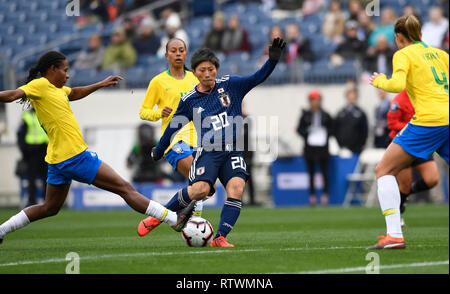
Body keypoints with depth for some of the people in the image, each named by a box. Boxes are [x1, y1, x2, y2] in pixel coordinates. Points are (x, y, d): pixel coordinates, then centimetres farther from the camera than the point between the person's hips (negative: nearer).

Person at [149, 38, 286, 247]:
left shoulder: (230, 85, 6)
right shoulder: (189, 100, 5)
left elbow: (257, 78, -5)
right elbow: (173, 126, 17)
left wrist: (273, 60, -22)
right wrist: (158, 151, 26)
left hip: (233, 152, 2)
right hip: (208, 152, -2)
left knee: (236, 187, -23)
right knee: (201, 189, -25)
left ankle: (220, 237, -21)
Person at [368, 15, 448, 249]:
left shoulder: (403, 55, 2)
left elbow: (397, 84, -14)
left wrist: (379, 81, 6)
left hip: (429, 120, -6)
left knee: (384, 170, 0)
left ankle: (394, 235, -14)